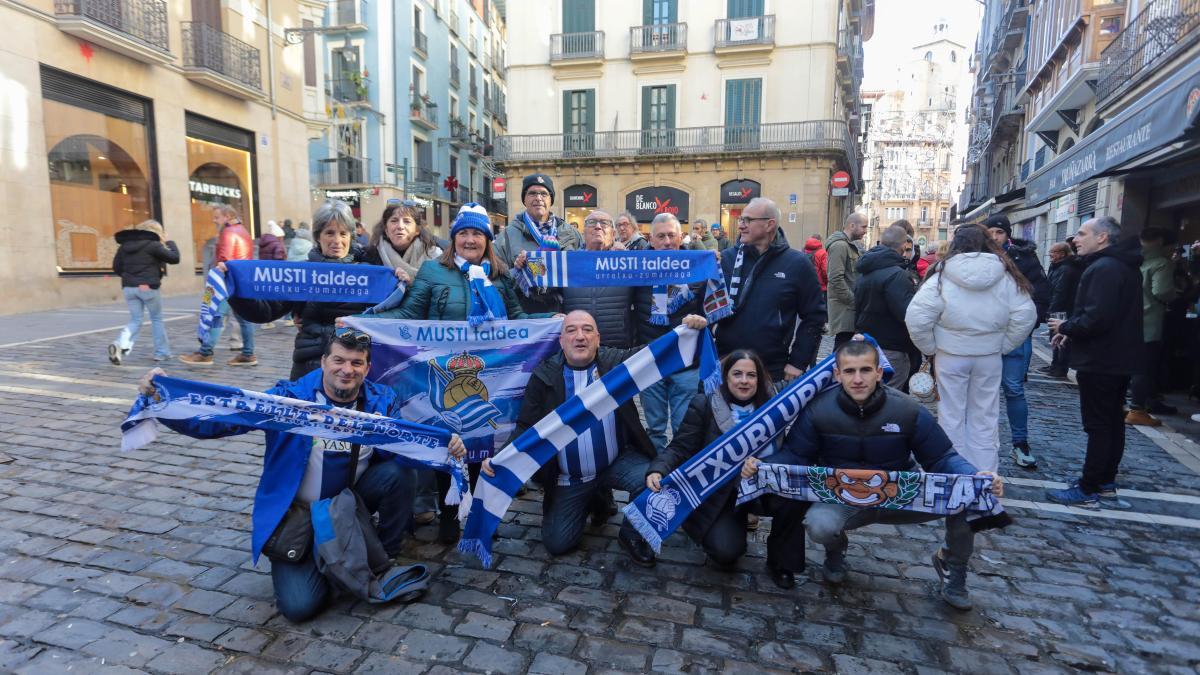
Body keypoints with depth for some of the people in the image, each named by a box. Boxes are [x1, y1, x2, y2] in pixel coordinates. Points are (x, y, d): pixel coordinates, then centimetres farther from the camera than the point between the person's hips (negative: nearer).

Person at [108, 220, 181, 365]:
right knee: (157, 319, 10)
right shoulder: (153, 245, -10)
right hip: (148, 287, -5)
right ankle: (162, 352, 15)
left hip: (128, 287, 5)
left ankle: (120, 345, -15)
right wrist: (169, 242, 7)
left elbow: (116, 268, 12)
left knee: (135, 320, 11)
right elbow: (175, 258, -6)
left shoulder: (124, 245, 10)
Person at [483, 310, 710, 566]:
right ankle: (594, 498, 33)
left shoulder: (616, 361, -8)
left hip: (618, 462, 0)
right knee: (556, 543, 3)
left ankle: (631, 535, 4)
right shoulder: (544, 375, -9)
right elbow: (526, 427, -6)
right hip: (569, 478, 1)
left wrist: (687, 331, -39)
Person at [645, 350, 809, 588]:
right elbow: (680, 448, -12)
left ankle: (780, 561, 0)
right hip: (717, 493, -2)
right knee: (726, 550, -23)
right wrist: (658, 470, -29)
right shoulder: (703, 405, -9)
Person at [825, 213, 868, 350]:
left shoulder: (851, 245, 19)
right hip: (844, 309, -10)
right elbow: (836, 279, -21)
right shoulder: (839, 245, -13)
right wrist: (855, 301, -16)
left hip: (850, 307, 10)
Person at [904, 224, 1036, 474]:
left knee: (952, 416, 9)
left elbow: (916, 317, -16)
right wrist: (1004, 346, 8)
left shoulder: (942, 275, -10)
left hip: (951, 356, -2)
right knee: (985, 418, 13)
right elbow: (1026, 315, -1)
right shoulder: (1005, 276, -1)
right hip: (990, 357, 3)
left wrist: (930, 348, -3)